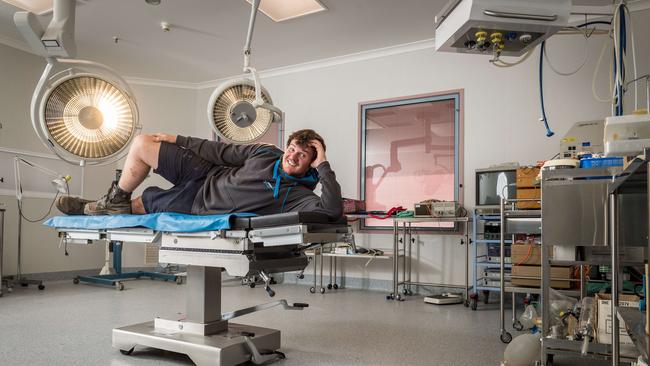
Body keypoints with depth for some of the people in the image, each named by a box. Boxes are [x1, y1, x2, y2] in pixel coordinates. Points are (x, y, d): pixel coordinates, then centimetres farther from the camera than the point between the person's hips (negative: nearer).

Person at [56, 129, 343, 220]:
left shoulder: (298, 196, -22)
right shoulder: (266, 153, -6)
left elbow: (332, 210, -38)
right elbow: (224, 152, 3)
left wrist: (324, 165, -35)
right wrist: (178, 140, 6)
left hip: (200, 207, -5)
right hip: (205, 177, 5)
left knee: (137, 206, 2)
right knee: (142, 143, 9)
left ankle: (117, 202, 38)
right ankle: (114, 203, 30)